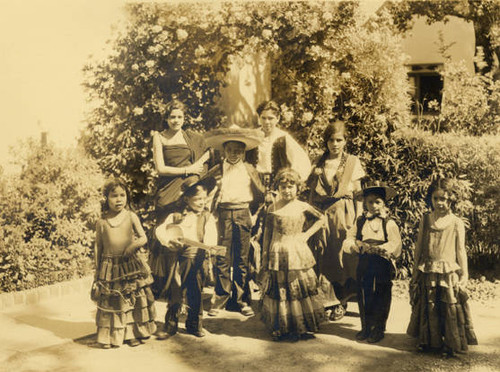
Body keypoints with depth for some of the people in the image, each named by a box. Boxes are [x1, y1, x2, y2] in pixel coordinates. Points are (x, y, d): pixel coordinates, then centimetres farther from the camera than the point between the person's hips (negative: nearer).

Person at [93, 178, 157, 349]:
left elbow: (143, 237, 2)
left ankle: (133, 334, 19)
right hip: (109, 267, -1)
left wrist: (134, 245, -19)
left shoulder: (131, 217, 1)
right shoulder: (102, 222, 0)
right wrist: (98, 269, 8)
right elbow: (99, 247, 7)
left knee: (133, 299, 5)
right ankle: (110, 336, 16)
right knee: (110, 302, 3)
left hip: (130, 265, 1)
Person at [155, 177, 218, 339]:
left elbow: (210, 237, -9)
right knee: (175, 293, 4)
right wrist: (170, 240, -17)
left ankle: (194, 324, 24)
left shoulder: (207, 217, 3)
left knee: (196, 294, 8)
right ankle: (170, 326, 15)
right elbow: (160, 230, 1)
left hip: (198, 260, 0)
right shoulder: (176, 216, 5)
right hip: (178, 259, 0)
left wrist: (210, 247, -31)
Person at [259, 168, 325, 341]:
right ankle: (280, 327, 16)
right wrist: (265, 259, 3)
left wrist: (307, 234, 3)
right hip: (277, 254, 0)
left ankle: (303, 327, 14)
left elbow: (321, 219, 15)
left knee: (301, 289, 3)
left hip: (298, 254, 0)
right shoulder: (273, 208, 2)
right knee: (278, 290, 5)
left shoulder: (302, 207, 2)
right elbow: (267, 235, 5)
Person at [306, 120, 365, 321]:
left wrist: (358, 219, -4)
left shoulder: (353, 162, 5)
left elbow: (358, 192, 3)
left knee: (344, 256, -1)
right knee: (323, 257, 1)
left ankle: (341, 302, 11)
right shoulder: (319, 163, 10)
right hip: (322, 215, 2)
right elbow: (312, 193, 11)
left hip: (344, 215, -2)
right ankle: (329, 300, 12)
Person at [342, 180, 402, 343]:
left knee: (381, 298, 5)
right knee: (363, 296, 9)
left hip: (383, 266, -3)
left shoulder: (389, 223, -5)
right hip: (364, 265, 4)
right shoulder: (360, 221, 7)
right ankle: (365, 327, 25)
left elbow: (395, 246, -15)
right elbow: (347, 242, 4)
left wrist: (373, 248, -23)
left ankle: (378, 329, 20)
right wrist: (357, 245, -17)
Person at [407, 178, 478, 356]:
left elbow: (461, 251, 3)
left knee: (450, 309, -1)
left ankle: (451, 342, 13)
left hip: (449, 274, -2)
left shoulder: (457, 223, -1)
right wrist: (415, 273, 11)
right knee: (427, 309, 9)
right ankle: (427, 340, 24)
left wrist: (464, 275, -1)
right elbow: (418, 248, 10)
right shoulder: (425, 220, 4)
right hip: (427, 273, 2)